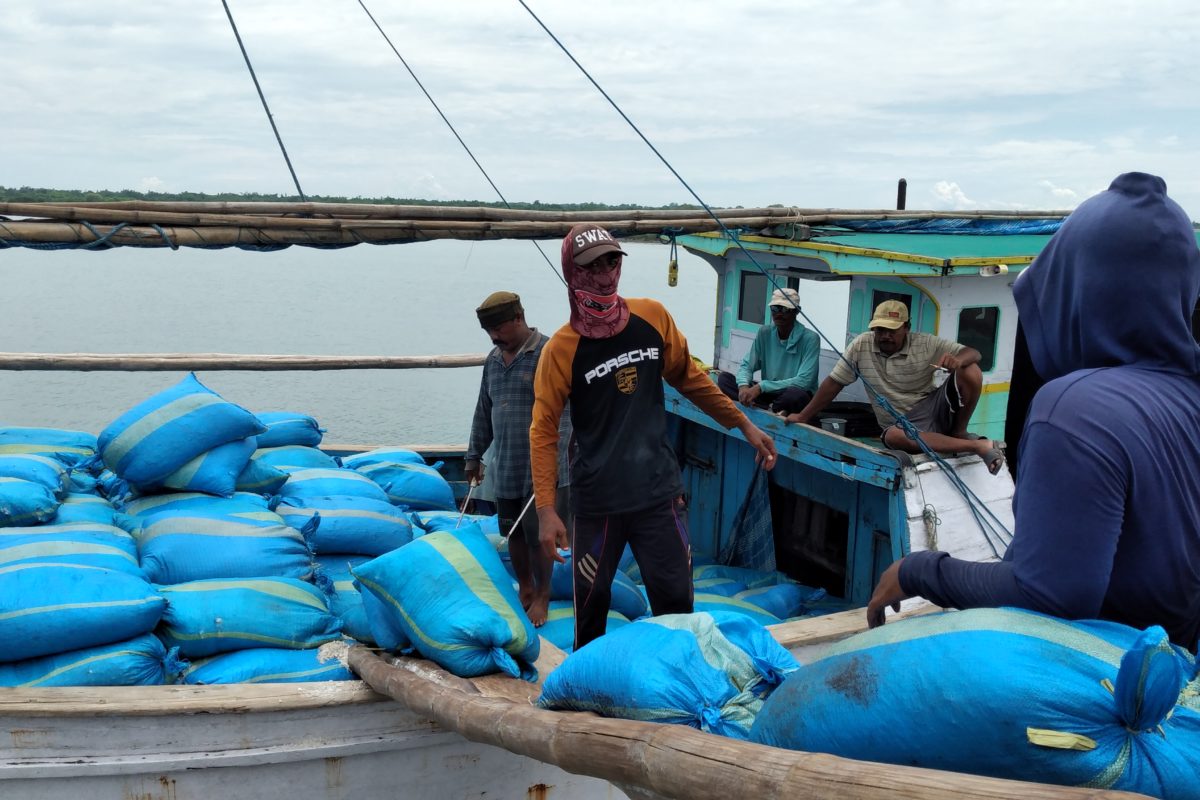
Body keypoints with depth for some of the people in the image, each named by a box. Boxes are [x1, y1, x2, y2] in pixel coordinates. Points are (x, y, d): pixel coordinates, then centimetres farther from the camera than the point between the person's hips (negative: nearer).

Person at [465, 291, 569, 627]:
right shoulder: (494, 360, 12)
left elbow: (562, 411, -16)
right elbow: (483, 413, 21)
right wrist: (474, 455, 23)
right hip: (505, 468, 7)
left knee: (536, 534, -1)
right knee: (512, 532, 13)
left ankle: (542, 597, 16)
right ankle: (524, 590, 29)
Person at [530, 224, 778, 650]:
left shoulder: (653, 317, -2)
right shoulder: (562, 348, -11)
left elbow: (690, 378, 12)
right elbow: (543, 431, -9)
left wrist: (744, 425, 13)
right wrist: (546, 509, -16)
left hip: (659, 491, 3)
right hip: (596, 501, -2)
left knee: (675, 601, 6)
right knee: (591, 603, 9)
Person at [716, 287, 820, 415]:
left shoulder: (810, 339, -14)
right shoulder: (764, 333, 2)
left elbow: (804, 382, -23)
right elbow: (747, 366, 1)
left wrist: (761, 386, -29)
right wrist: (743, 386, -24)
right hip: (769, 394, 5)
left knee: (795, 395, -41)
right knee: (724, 378, -14)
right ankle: (769, 409, -26)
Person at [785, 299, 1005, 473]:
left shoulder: (926, 344, -4)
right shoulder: (861, 346, -2)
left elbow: (973, 353, -7)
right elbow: (834, 382, 3)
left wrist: (958, 359, -32)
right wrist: (803, 417, 1)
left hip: (935, 408, 1)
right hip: (903, 423, -1)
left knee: (970, 372, -23)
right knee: (893, 437, -40)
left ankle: (959, 433, -3)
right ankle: (978, 446, -34)